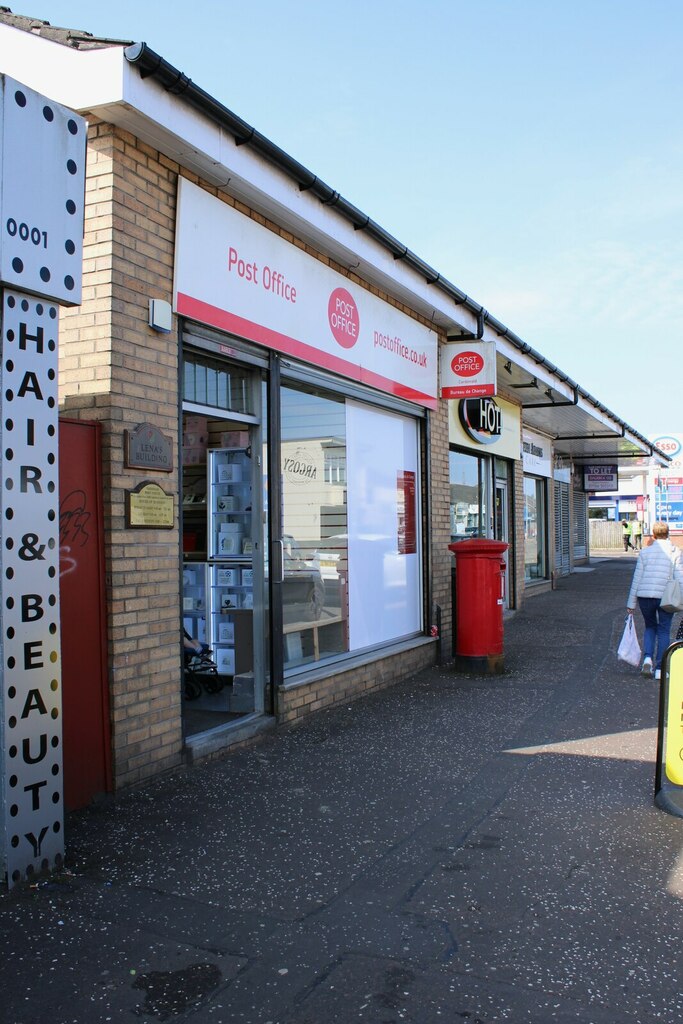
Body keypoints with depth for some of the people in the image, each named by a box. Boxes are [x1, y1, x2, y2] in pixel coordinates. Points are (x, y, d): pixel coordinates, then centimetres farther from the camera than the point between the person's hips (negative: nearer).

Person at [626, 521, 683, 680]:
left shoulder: (644, 552, 4)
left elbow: (636, 579, 4)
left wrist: (631, 603, 8)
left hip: (645, 596, 1)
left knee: (650, 627, 20)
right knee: (664, 631, 9)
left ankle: (647, 658, -1)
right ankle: (659, 669, 6)